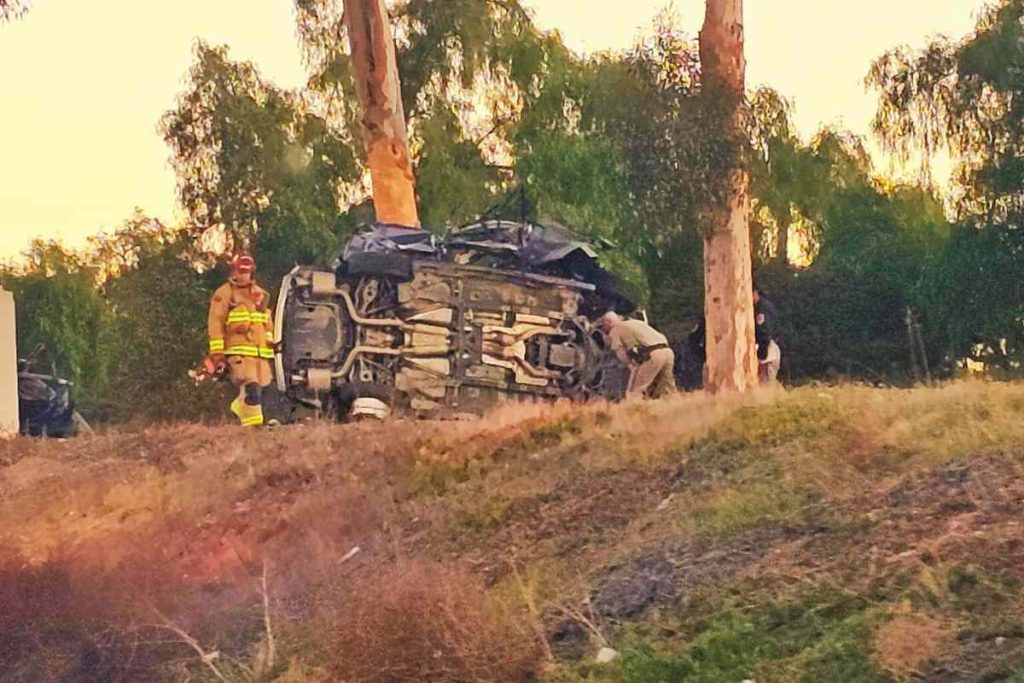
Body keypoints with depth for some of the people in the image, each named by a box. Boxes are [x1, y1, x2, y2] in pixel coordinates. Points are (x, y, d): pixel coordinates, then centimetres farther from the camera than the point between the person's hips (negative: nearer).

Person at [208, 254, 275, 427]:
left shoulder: (260, 294, 19)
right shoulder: (224, 294, 1)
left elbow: (268, 324, 27)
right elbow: (215, 325, -3)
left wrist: (270, 346, 21)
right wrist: (217, 354, -8)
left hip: (261, 353, 6)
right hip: (238, 353, -6)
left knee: (257, 390, 5)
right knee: (251, 388, -20)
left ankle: (239, 407, 30)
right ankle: (252, 425, -19)